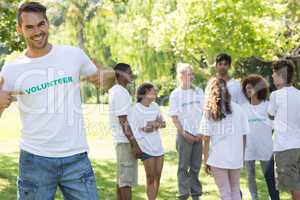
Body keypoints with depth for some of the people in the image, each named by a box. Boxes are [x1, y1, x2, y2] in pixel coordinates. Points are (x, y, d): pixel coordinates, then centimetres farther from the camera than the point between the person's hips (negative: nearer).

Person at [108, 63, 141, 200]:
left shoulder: (115, 91, 15)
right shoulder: (121, 93, -16)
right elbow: (123, 121, -21)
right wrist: (134, 144, -20)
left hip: (121, 140, 10)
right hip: (125, 140, -10)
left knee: (122, 178, 14)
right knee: (127, 179, -7)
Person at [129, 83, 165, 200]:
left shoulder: (155, 106, 8)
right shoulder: (136, 109, -10)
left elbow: (163, 123, 12)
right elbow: (132, 129, -12)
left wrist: (157, 124, -7)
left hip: (158, 146, 6)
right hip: (146, 148, -6)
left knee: (157, 177, 10)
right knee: (151, 178, -2)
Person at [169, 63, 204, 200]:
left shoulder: (199, 92, 6)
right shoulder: (175, 94, -2)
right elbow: (174, 117, -3)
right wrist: (184, 133, -10)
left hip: (198, 135, 3)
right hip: (184, 135, -3)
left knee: (196, 166, 7)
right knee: (184, 166, 1)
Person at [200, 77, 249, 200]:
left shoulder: (209, 111, -3)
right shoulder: (238, 109, 0)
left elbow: (206, 139, -5)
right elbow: (244, 136, 2)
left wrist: (206, 160, 3)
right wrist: (242, 156, 13)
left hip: (218, 158, -2)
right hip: (236, 157, 2)